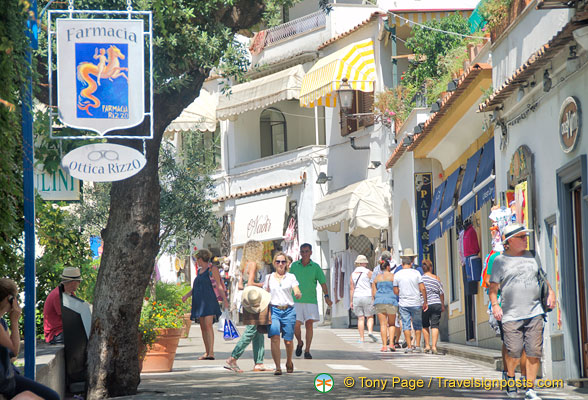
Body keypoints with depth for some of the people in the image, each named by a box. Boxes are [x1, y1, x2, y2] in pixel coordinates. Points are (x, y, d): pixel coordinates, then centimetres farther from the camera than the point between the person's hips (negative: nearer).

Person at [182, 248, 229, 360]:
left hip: (209, 300, -8)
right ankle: (207, 352, 8)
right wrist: (187, 295, 13)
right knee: (203, 327, 5)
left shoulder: (212, 269, -2)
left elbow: (219, 285, -4)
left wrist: (224, 300, -9)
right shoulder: (199, 271, 20)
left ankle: (211, 352, -21)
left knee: (208, 325, -16)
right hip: (199, 301, 8)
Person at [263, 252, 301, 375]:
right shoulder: (269, 277, 12)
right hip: (273, 310, 0)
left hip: (288, 311, 0)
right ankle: (278, 367, -22)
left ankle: (289, 362, 29)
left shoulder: (291, 277, 9)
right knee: (274, 337, -20)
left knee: (288, 341, -1)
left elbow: (297, 292, -2)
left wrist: (298, 294, -26)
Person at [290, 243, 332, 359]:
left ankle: (307, 351, 0)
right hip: (296, 301, 1)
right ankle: (299, 343, 22)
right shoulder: (294, 266, 6)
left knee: (309, 324, -8)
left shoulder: (316, 267, 2)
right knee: (296, 325, -8)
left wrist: (326, 296, -15)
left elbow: (323, 283, -1)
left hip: (310, 301, 0)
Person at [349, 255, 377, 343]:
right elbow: (373, 286, -3)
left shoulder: (353, 274, 8)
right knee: (370, 316, 7)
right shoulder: (368, 272, -1)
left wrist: (351, 301, 9)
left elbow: (351, 288, 7)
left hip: (356, 297, 3)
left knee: (360, 318, 4)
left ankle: (361, 338, 0)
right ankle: (370, 331, -16)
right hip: (367, 296, -3)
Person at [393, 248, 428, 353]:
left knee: (406, 325, 5)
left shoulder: (397, 275, -1)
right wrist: (425, 301, 2)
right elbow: (422, 288, -6)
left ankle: (409, 346, 2)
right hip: (416, 303, 0)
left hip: (403, 304, 0)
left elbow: (395, 291, 3)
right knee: (417, 325, 10)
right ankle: (417, 346, 8)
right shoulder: (416, 273, -4)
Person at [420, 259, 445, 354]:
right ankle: (434, 346, -13)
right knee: (435, 325, -1)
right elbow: (441, 293, 8)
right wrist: (443, 305, 18)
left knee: (425, 325, 15)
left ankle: (427, 345, 14)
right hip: (436, 304, 1)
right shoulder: (436, 278, 5)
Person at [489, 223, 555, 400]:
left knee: (534, 352, -3)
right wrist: (495, 304, -8)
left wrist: (551, 292, 13)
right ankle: (510, 376, 24)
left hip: (534, 313, 3)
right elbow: (493, 286, 4)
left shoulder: (531, 256, 15)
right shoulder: (500, 260, 4)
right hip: (511, 315, -3)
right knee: (514, 351, -8)